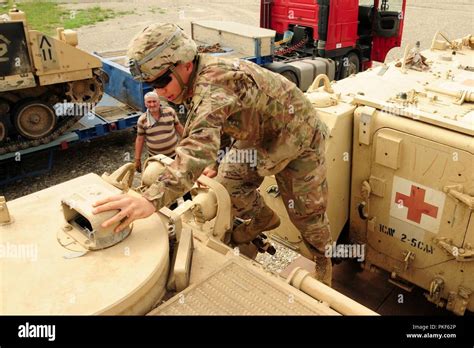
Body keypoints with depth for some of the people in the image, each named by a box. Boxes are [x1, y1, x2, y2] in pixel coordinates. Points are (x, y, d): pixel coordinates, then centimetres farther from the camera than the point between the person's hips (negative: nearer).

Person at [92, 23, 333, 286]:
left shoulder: (215, 82, -39)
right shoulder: (195, 81, -9)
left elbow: (201, 143, -55)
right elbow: (194, 135, 6)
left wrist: (152, 200, -64)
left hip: (296, 136, -7)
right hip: (257, 137, 8)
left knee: (306, 210, 3)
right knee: (228, 182, 1)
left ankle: (322, 257, 32)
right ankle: (263, 220, 29)